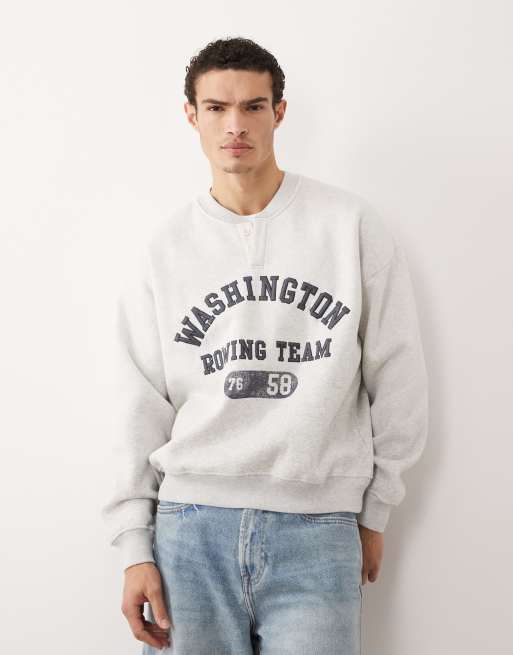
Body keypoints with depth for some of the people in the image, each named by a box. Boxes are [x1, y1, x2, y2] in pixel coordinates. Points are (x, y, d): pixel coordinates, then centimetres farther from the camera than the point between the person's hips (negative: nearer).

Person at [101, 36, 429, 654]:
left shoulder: (351, 224, 1)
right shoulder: (164, 248, 6)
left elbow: (397, 378, 5)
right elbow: (141, 406, 7)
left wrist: (375, 511, 8)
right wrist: (134, 547, 3)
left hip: (318, 532, -1)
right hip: (190, 527, 2)